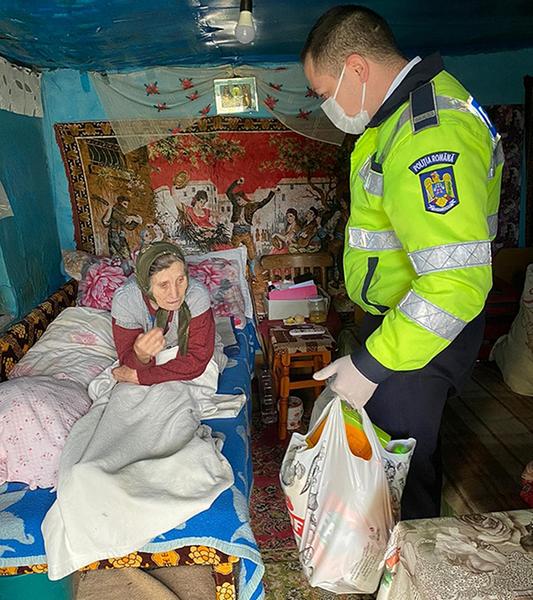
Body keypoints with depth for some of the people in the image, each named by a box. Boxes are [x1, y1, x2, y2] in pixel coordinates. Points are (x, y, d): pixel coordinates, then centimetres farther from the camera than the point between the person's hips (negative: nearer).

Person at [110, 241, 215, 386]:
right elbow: (128, 362, -23)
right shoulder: (124, 299, -31)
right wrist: (141, 355, -47)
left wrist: (138, 376, -25)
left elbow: (196, 361, -27)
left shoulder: (197, 295, -34)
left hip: (182, 353, 1)